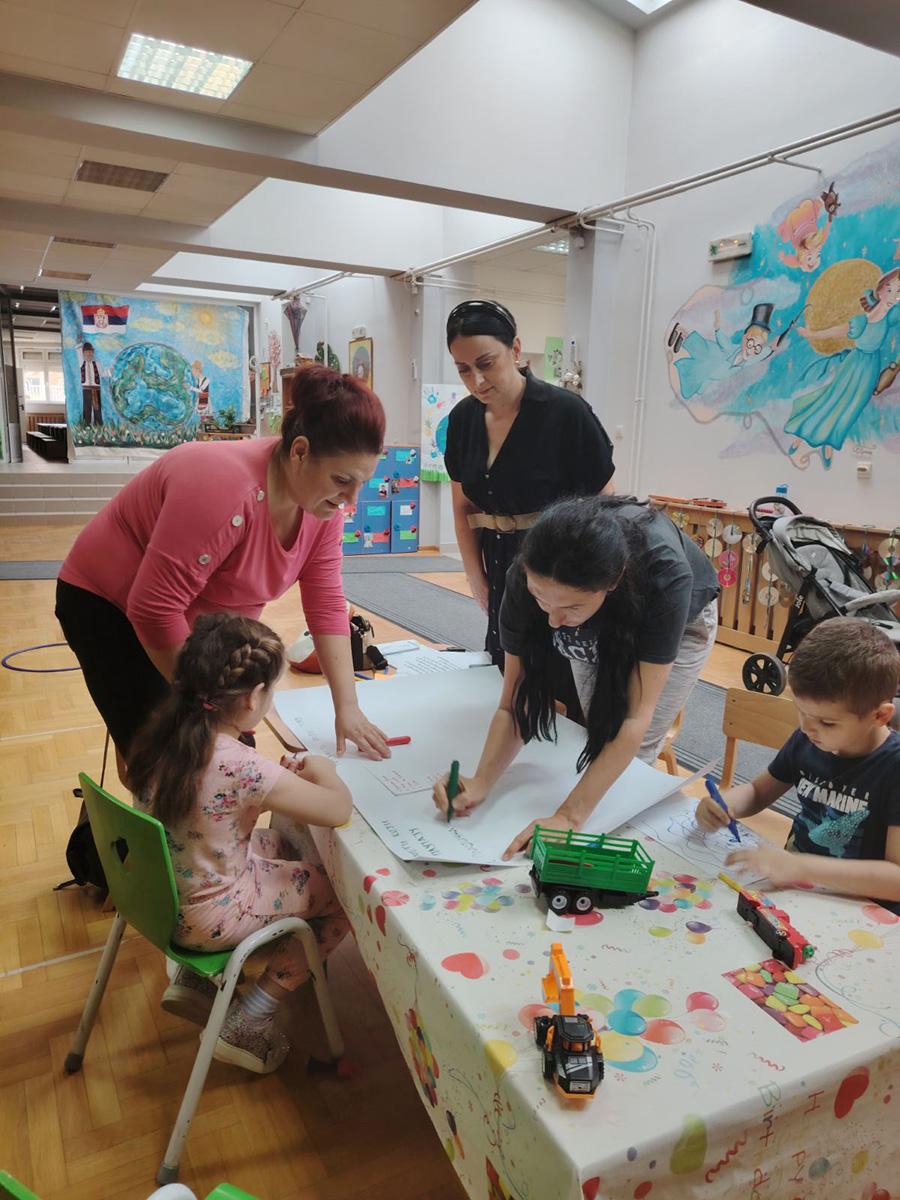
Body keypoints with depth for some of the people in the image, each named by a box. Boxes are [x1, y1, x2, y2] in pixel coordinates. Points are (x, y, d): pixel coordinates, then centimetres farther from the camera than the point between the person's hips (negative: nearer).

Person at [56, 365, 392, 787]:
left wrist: (347, 707, -14)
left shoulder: (323, 499, -12)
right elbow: (154, 609, -34)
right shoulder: (225, 489, -36)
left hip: (196, 622, 7)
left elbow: (326, 605, -9)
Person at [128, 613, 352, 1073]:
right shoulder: (242, 768, -33)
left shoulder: (161, 735, -11)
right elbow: (339, 810, -25)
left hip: (156, 891, 8)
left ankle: (193, 979, 24)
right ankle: (246, 1024, 11)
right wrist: (320, 769, -6)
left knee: (279, 844, 26)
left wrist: (284, 777, 1)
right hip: (204, 919, -7)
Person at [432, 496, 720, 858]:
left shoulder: (665, 574, -46)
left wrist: (569, 818, -51)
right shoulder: (528, 577, -36)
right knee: (597, 732, 9)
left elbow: (635, 720, -45)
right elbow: (514, 704, -28)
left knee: (633, 755, -8)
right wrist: (481, 782, -44)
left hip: (678, 623, -2)